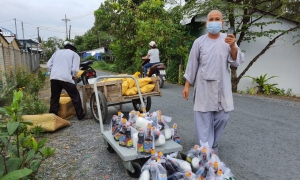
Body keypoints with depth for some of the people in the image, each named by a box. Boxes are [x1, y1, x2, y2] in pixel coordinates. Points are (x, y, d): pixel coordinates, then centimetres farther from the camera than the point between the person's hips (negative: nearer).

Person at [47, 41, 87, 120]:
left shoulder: (57, 52, 23)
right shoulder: (75, 54, 10)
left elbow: (49, 64, 15)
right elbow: (75, 69, -4)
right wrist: (73, 76, 13)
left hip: (54, 77, 4)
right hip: (66, 78, -4)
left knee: (54, 98, 15)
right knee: (75, 97, 7)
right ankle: (81, 115, 12)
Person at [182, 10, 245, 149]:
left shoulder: (228, 40, 4)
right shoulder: (199, 42, 2)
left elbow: (236, 62, -2)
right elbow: (192, 65, 3)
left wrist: (233, 47, -21)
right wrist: (186, 86, 0)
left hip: (222, 87, 2)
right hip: (203, 86, -2)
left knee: (222, 117, 8)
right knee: (204, 119, 0)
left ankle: (212, 143, 32)